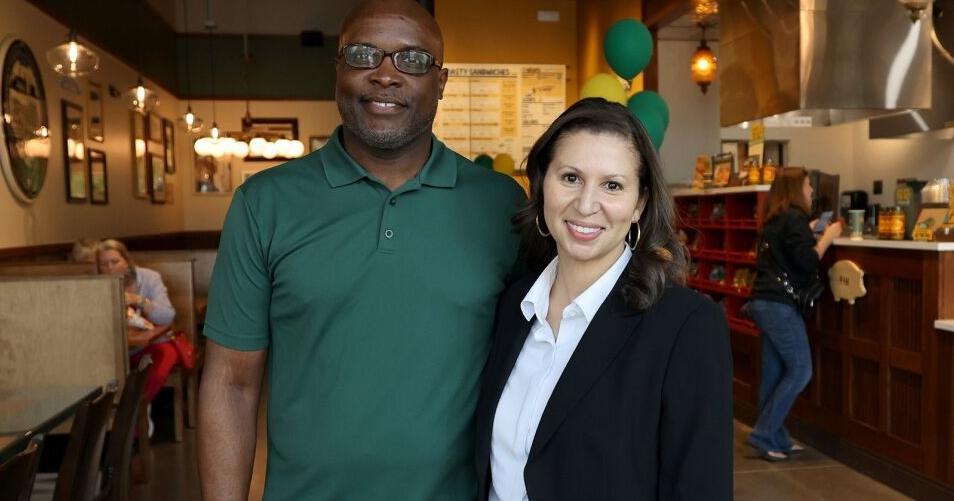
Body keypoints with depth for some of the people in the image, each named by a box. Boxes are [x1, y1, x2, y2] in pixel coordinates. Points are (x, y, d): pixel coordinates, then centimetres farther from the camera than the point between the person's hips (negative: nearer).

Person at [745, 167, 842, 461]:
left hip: (765, 302, 9)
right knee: (800, 371, -3)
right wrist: (826, 237, -5)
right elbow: (807, 263, -17)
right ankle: (763, 434, -3)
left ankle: (776, 439, 16)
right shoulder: (795, 217, -11)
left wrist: (808, 233, 23)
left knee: (774, 373, 11)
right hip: (780, 305, -9)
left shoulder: (774, 219, 15)